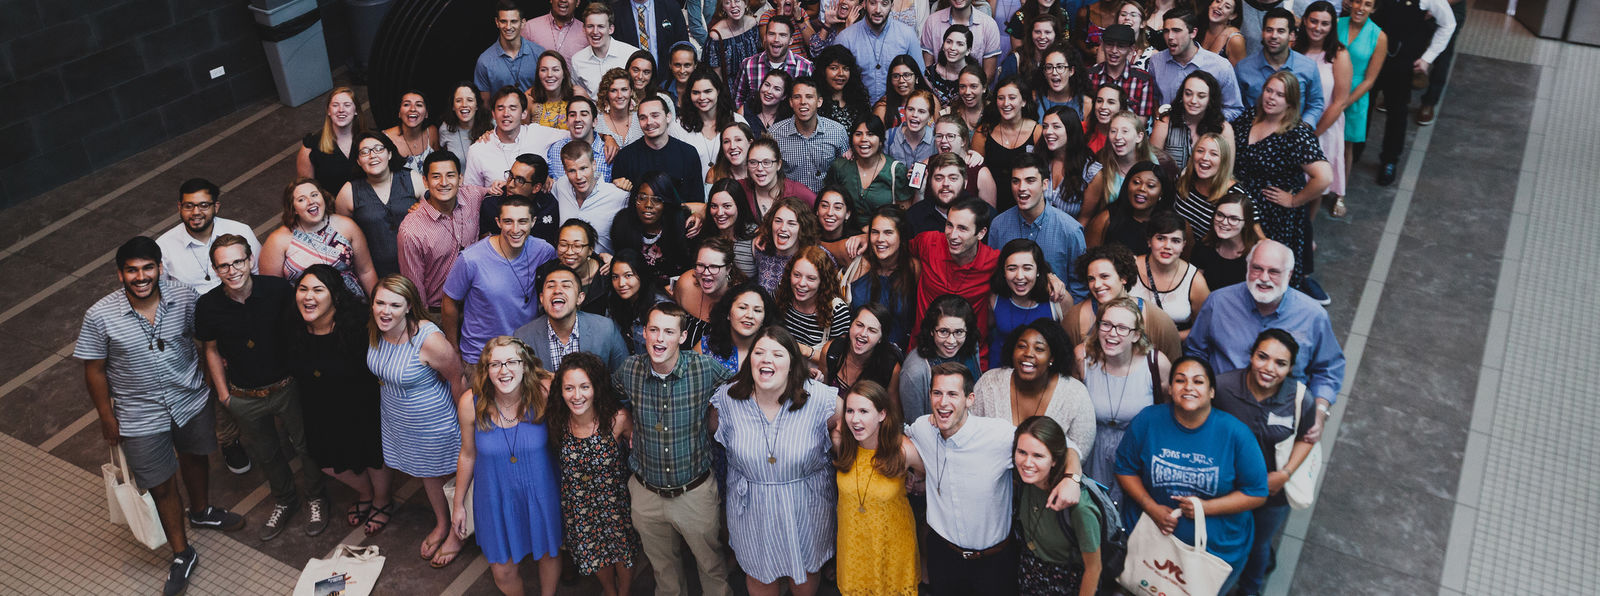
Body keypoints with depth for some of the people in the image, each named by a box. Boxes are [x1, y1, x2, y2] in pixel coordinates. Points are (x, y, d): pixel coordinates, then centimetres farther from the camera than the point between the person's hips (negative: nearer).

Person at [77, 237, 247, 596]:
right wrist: (107, 418, -4)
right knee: (161, 486, 10)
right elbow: (94, 369, -10)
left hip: (191, 401, 3)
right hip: (140, 418, -2)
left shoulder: (184, 298, -16)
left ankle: (201, 512, 57)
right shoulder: (100, 317, -22)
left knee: (194, 457, 27)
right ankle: (182, 554, 30)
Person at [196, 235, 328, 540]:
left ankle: (315, 498, 42)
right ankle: (284, 501, 48)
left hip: (287, 386, -1)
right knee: (266, 454, 21)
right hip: (245, 398, 1)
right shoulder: (207, 306, -15)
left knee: (306, 445, 15)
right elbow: (211, 350, 2)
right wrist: (224, 394, 3)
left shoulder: (278, 289, -19)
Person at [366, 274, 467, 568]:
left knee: (445, 475, 15)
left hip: (434, 421, -6)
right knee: (426, 475, 26)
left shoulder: (428, 340, -34)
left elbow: (457, 379, -20)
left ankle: (457, 533, 39)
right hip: (398, 419, 7)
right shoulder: (375, 331, -13)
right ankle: (441, 525, 50)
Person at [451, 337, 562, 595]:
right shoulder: (471, 403, -18)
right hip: (496, 496, 0)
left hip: (541, 493, 0)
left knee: (550, 553, 22)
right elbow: (468, 455, -2)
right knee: (503, 570, 12)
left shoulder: (543, 393, -23)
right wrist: (458, 503, 7)